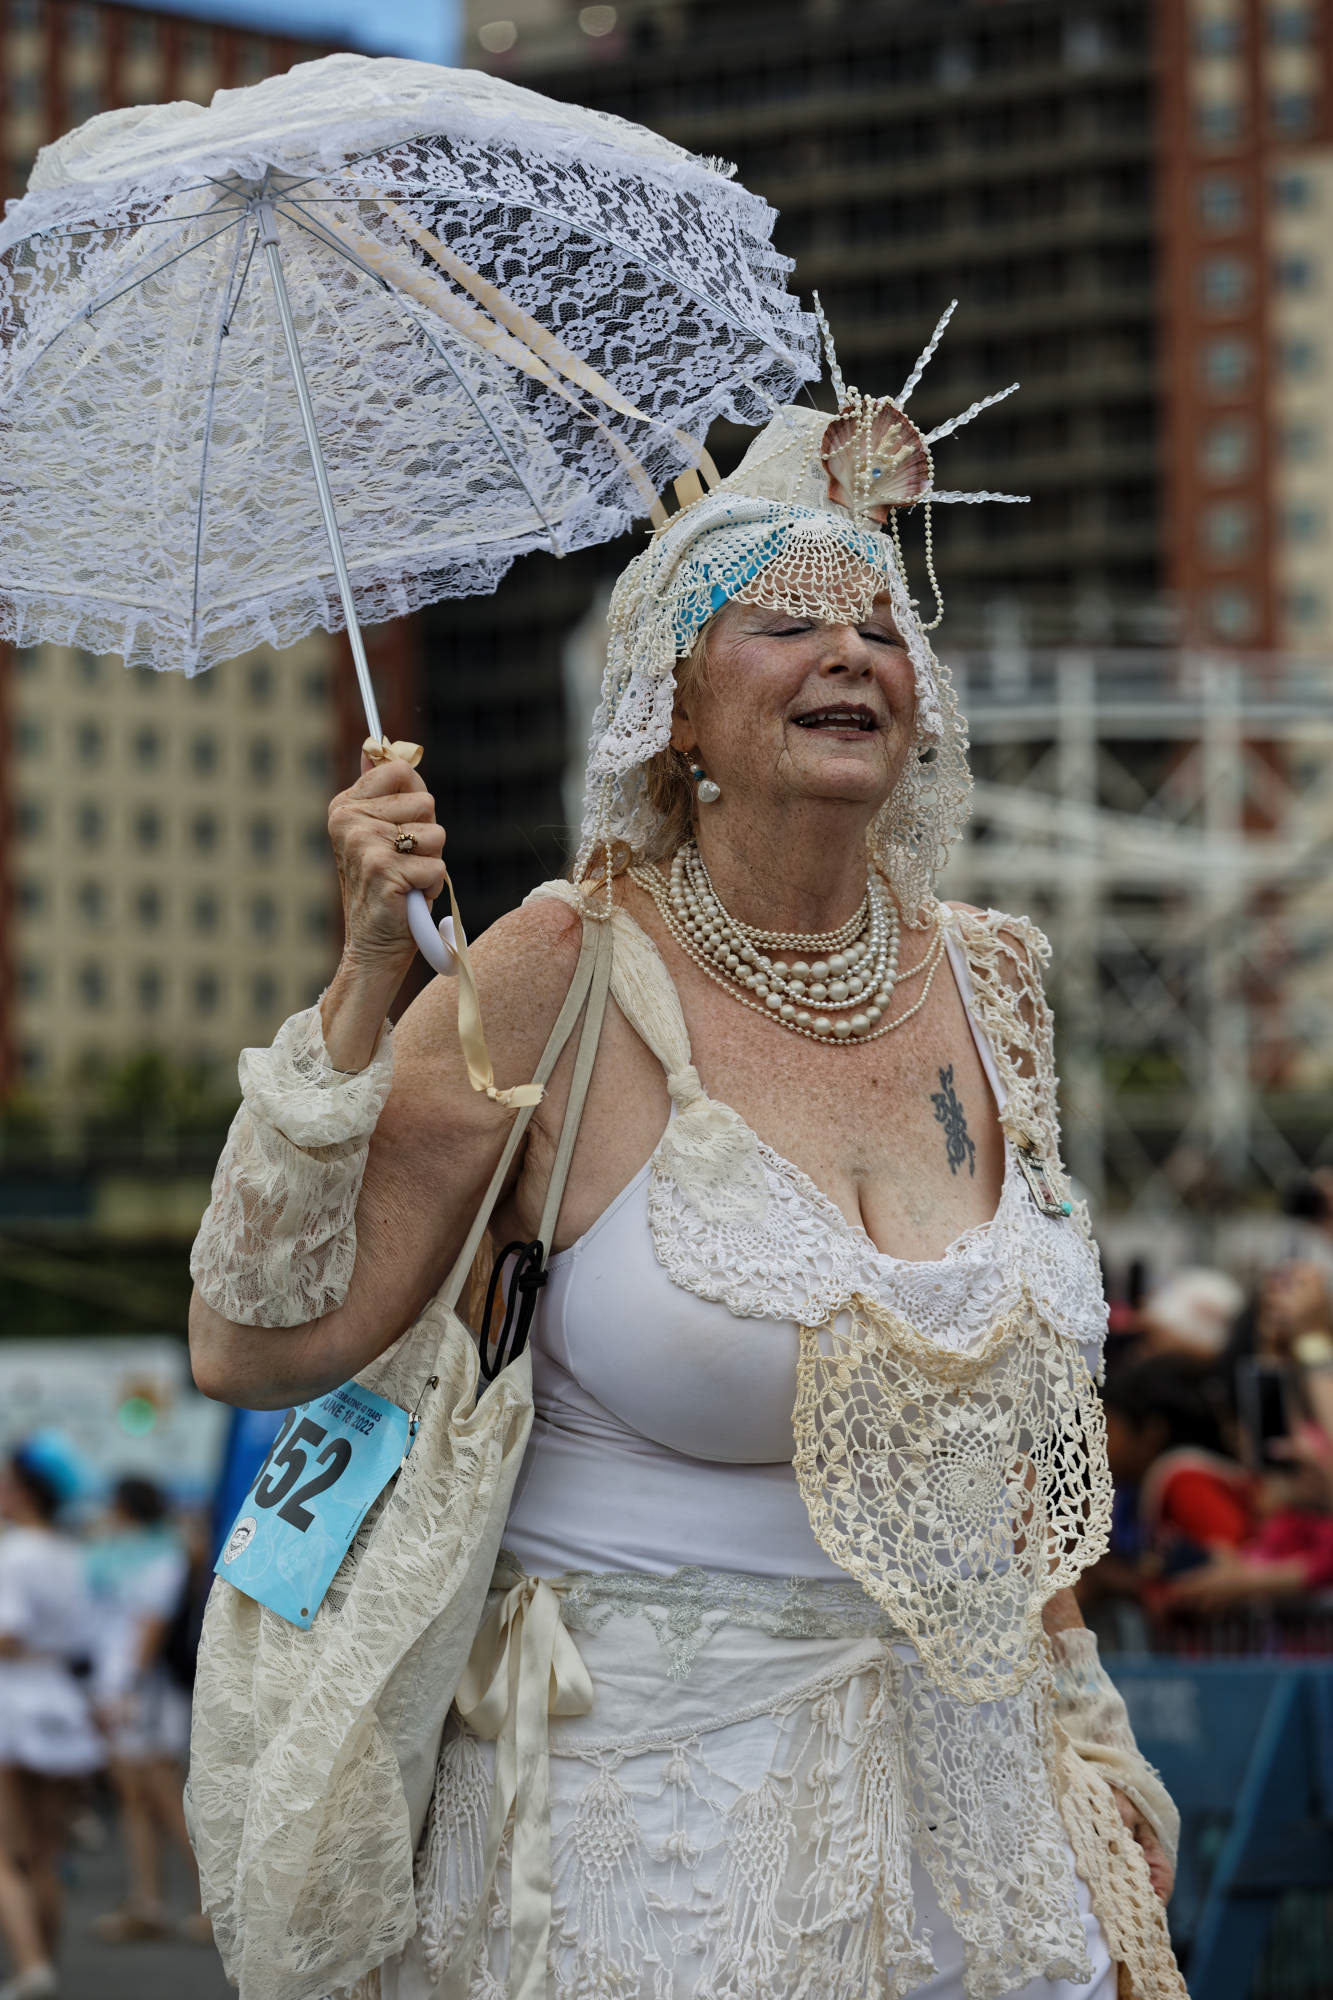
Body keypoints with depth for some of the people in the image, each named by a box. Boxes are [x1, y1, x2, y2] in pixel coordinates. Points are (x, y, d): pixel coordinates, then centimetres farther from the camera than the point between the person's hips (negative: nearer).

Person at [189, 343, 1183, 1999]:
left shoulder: (984, 977, 5)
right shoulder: (564, 972, -11)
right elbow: (255, 1348, -14)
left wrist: (1082, 1729, 18)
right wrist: (363, 982, -19)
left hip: (962, 1788, 5)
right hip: (648, 1795, -5)